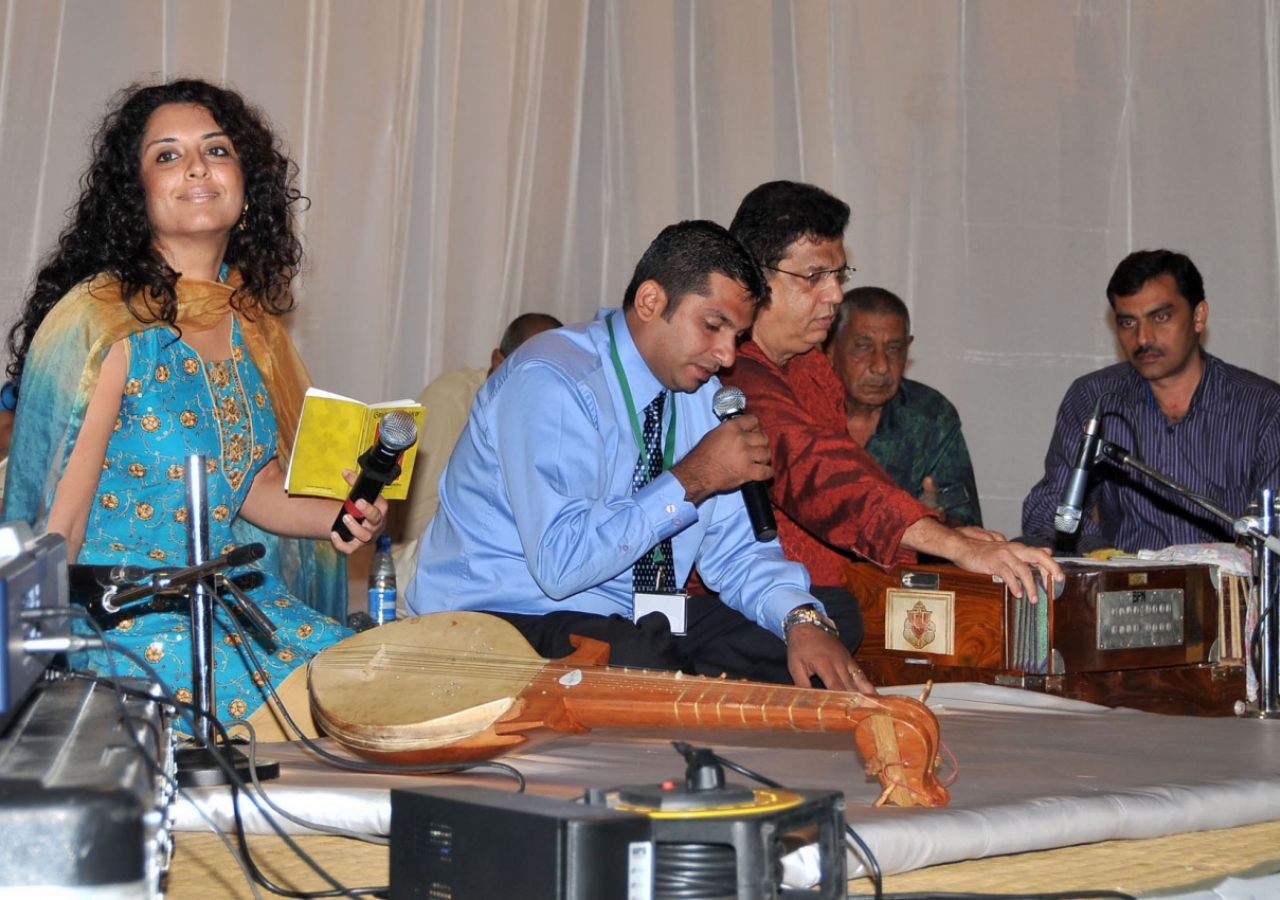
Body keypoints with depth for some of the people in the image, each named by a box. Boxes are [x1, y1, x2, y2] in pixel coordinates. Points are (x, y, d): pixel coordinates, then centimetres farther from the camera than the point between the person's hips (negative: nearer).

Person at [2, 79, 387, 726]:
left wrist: (335, 517, -3)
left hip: (234, 595, 7)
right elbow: (60, 524, -12)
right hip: (127, 616, -7)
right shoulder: (102, 320, -13)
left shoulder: (247, 315, 9)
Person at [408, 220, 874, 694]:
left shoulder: (700, 391, 7)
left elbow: (735, 549, 6)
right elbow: (559, 562, -28)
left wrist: (803, 619, -14)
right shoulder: (549, 383, -19)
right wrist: (690, 481, -23)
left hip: (634, 619, 7)